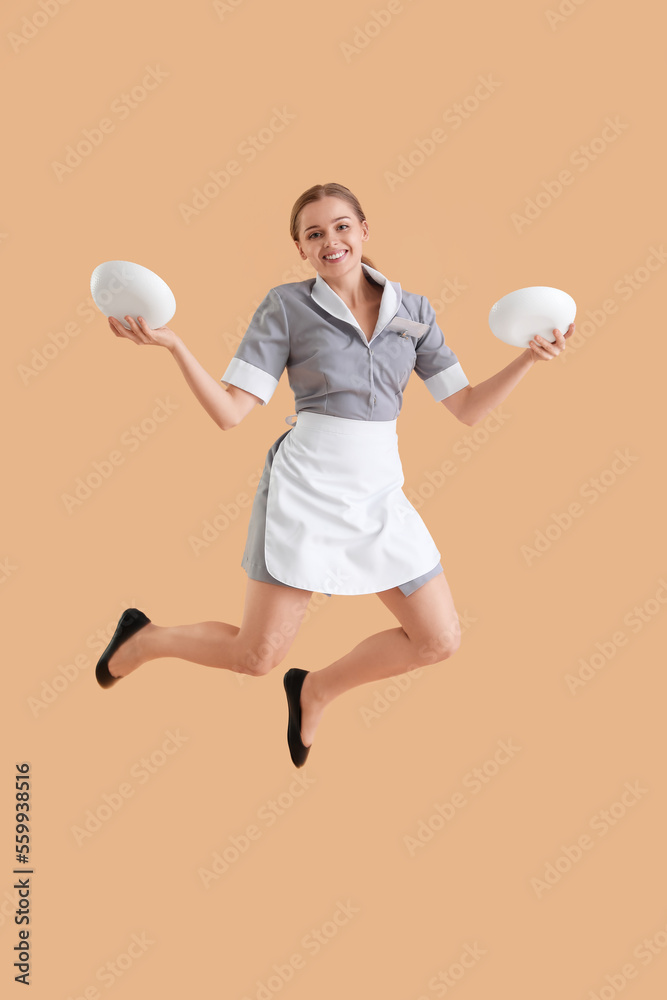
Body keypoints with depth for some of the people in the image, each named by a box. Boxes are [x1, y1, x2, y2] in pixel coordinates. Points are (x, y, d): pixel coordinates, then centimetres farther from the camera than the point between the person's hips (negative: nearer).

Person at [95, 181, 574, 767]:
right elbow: (230, 411, -8)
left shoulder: (414, 311, 7)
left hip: (380, 497, 5)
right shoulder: (286, 306, -3)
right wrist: (173, 345, -21)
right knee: (256, 657, -1)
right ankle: (143, 638, 29)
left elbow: (469, 409, 7)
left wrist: (530, 357, -6)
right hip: (305, 491, -4)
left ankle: (316, 688, 26)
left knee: (440, 641, 2)